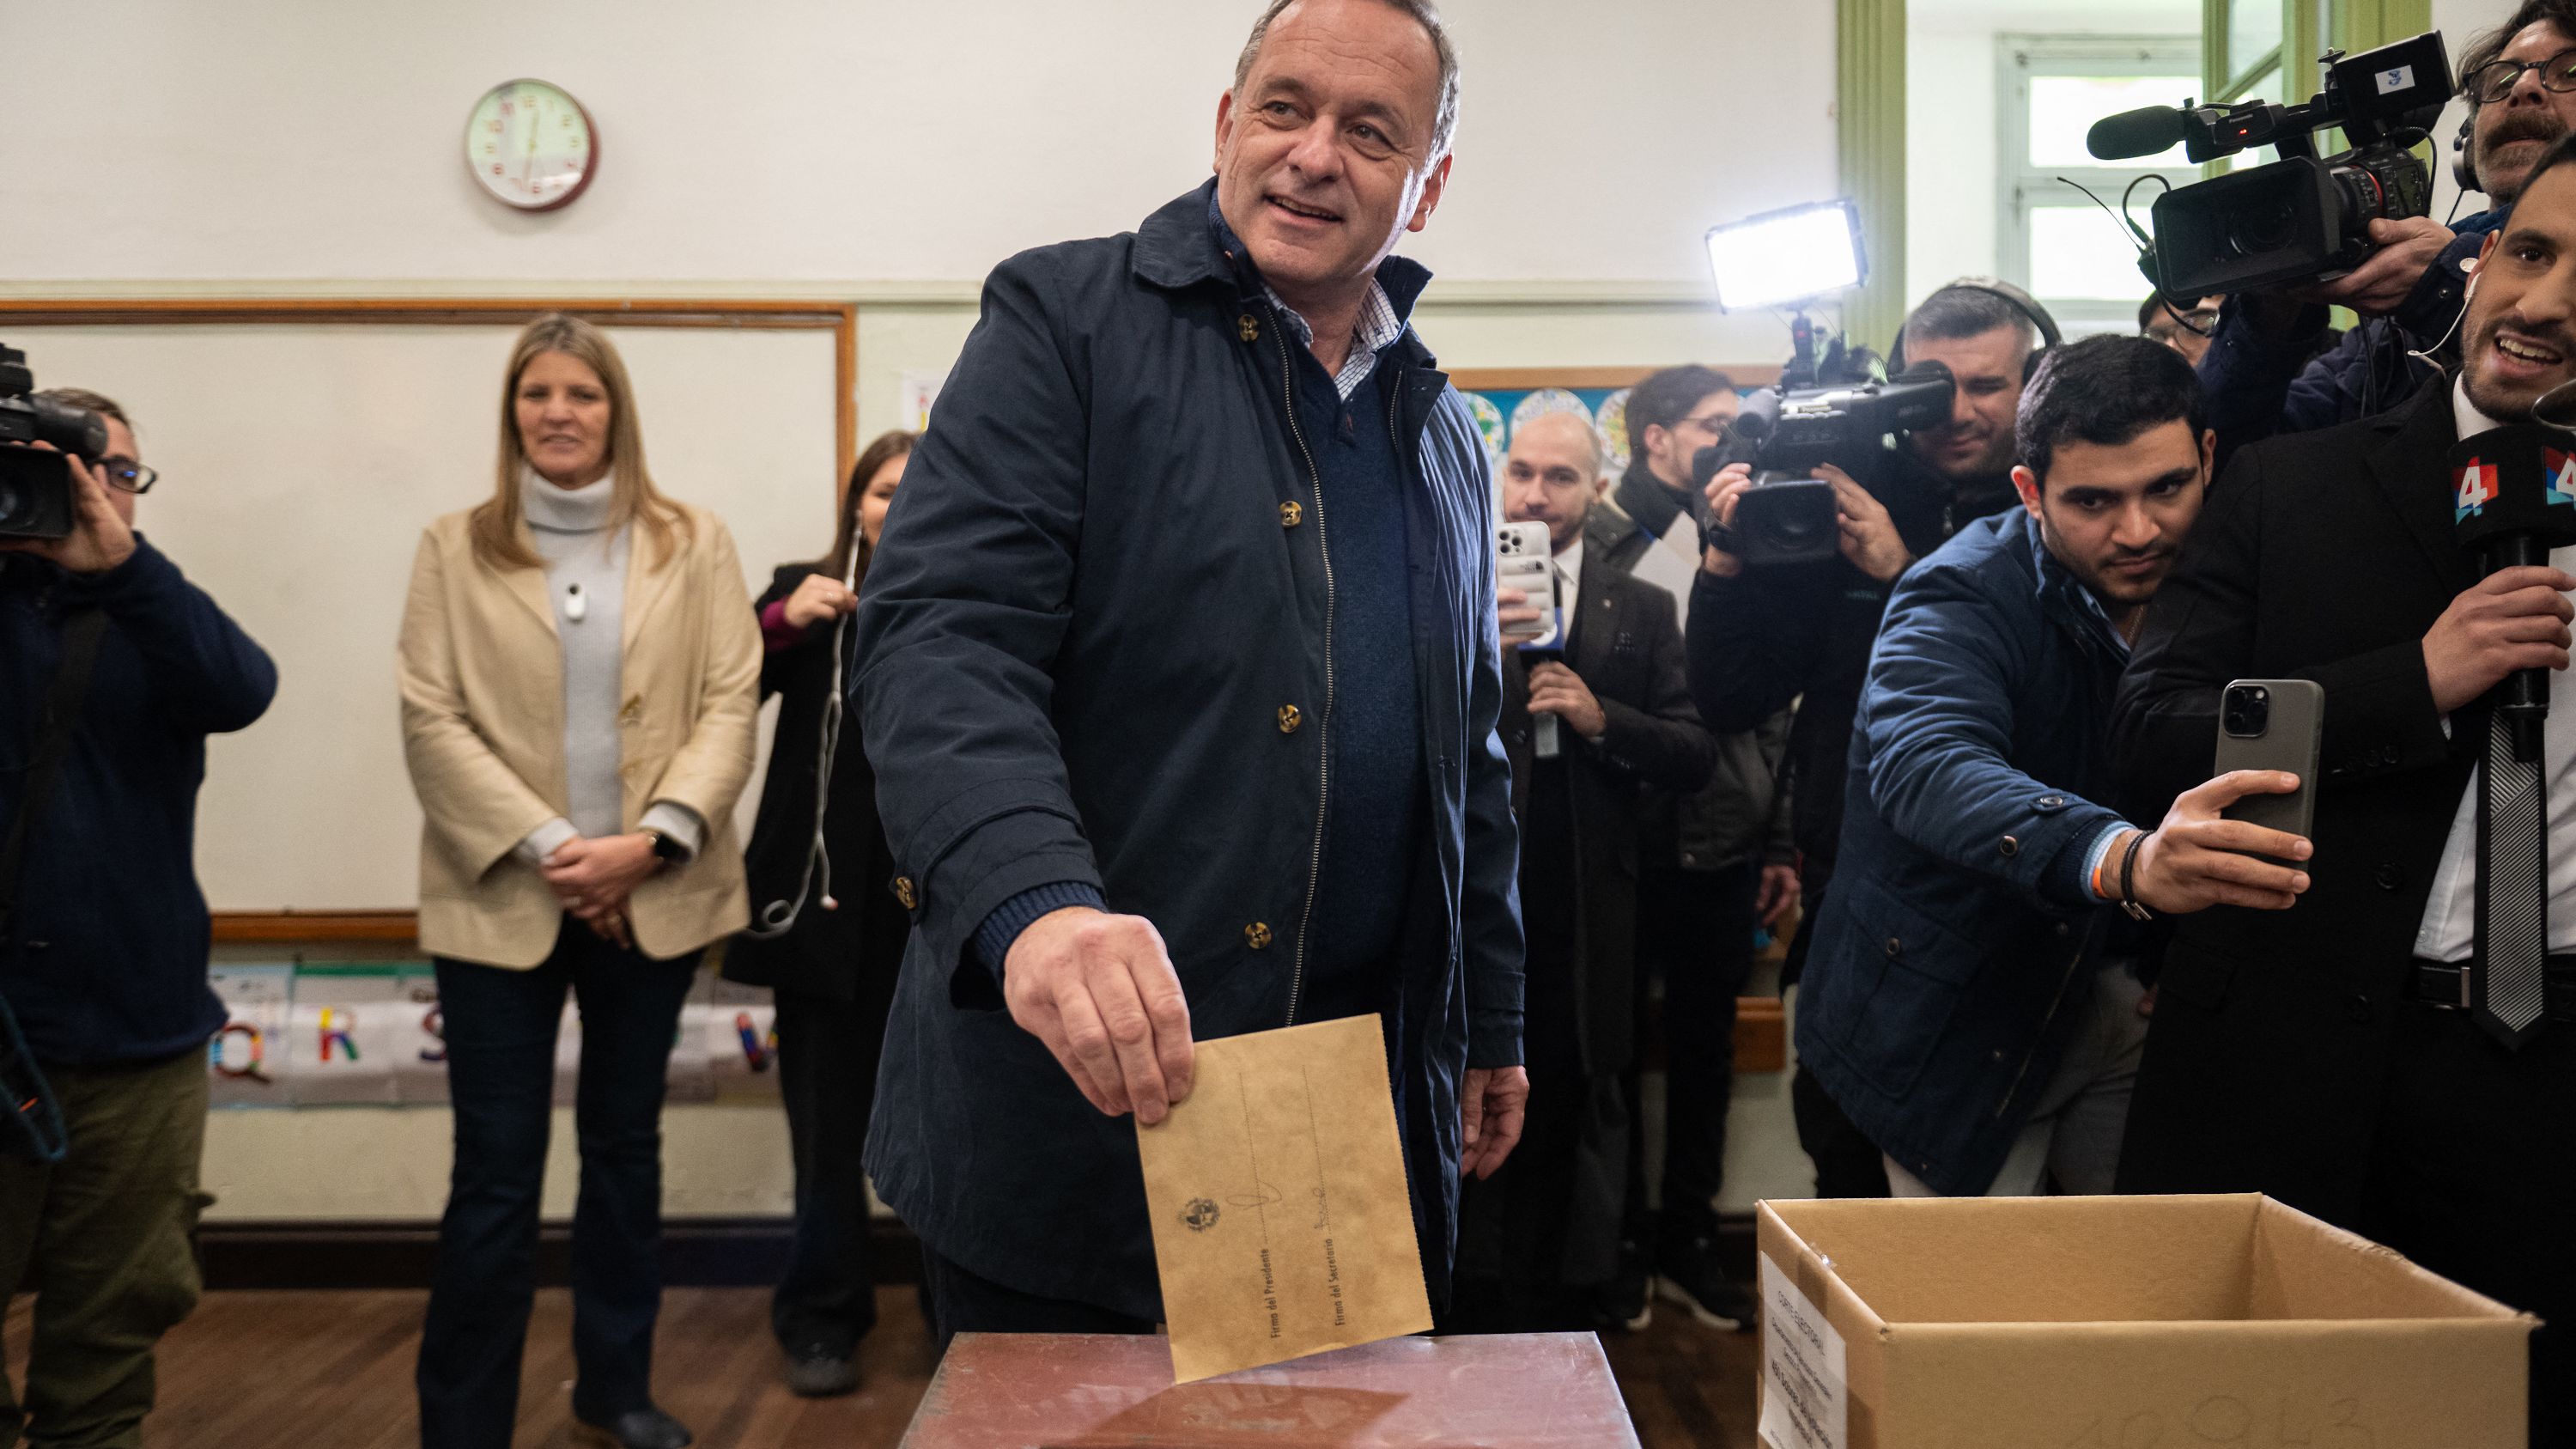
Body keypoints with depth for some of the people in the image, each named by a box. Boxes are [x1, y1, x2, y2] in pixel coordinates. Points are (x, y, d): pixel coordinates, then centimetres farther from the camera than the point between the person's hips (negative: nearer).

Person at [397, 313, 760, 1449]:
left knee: (625, 1147, 15)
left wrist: (650, 840, -14)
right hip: (502, 899, -2)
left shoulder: (693, 543, 5)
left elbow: (731, 703, -2)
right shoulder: (454, 548, 3)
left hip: (653, 894, 2)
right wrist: (547, 847, -14)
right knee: (496, 1175, 0)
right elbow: (431, 720, -4)